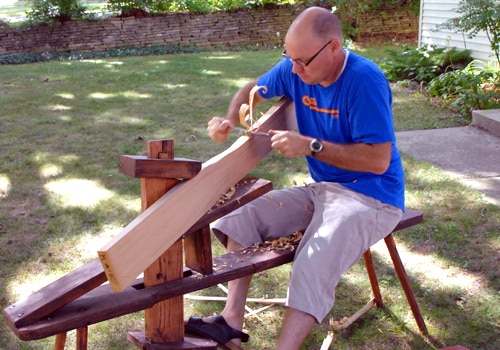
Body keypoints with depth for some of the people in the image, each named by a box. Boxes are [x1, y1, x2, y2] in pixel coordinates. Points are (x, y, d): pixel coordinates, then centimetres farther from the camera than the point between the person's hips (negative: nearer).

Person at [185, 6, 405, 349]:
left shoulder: (365, 81, -23)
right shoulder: (294, 70, -2)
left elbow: (379, 160, -24)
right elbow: (253, 90, 16)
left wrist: (310, 145, -26)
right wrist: (230, 120, -6)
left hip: (371, 196, -8)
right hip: (322, 189, 8)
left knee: (313, 266, -31)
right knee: (243, 215, -2)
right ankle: (232, 320, -6)